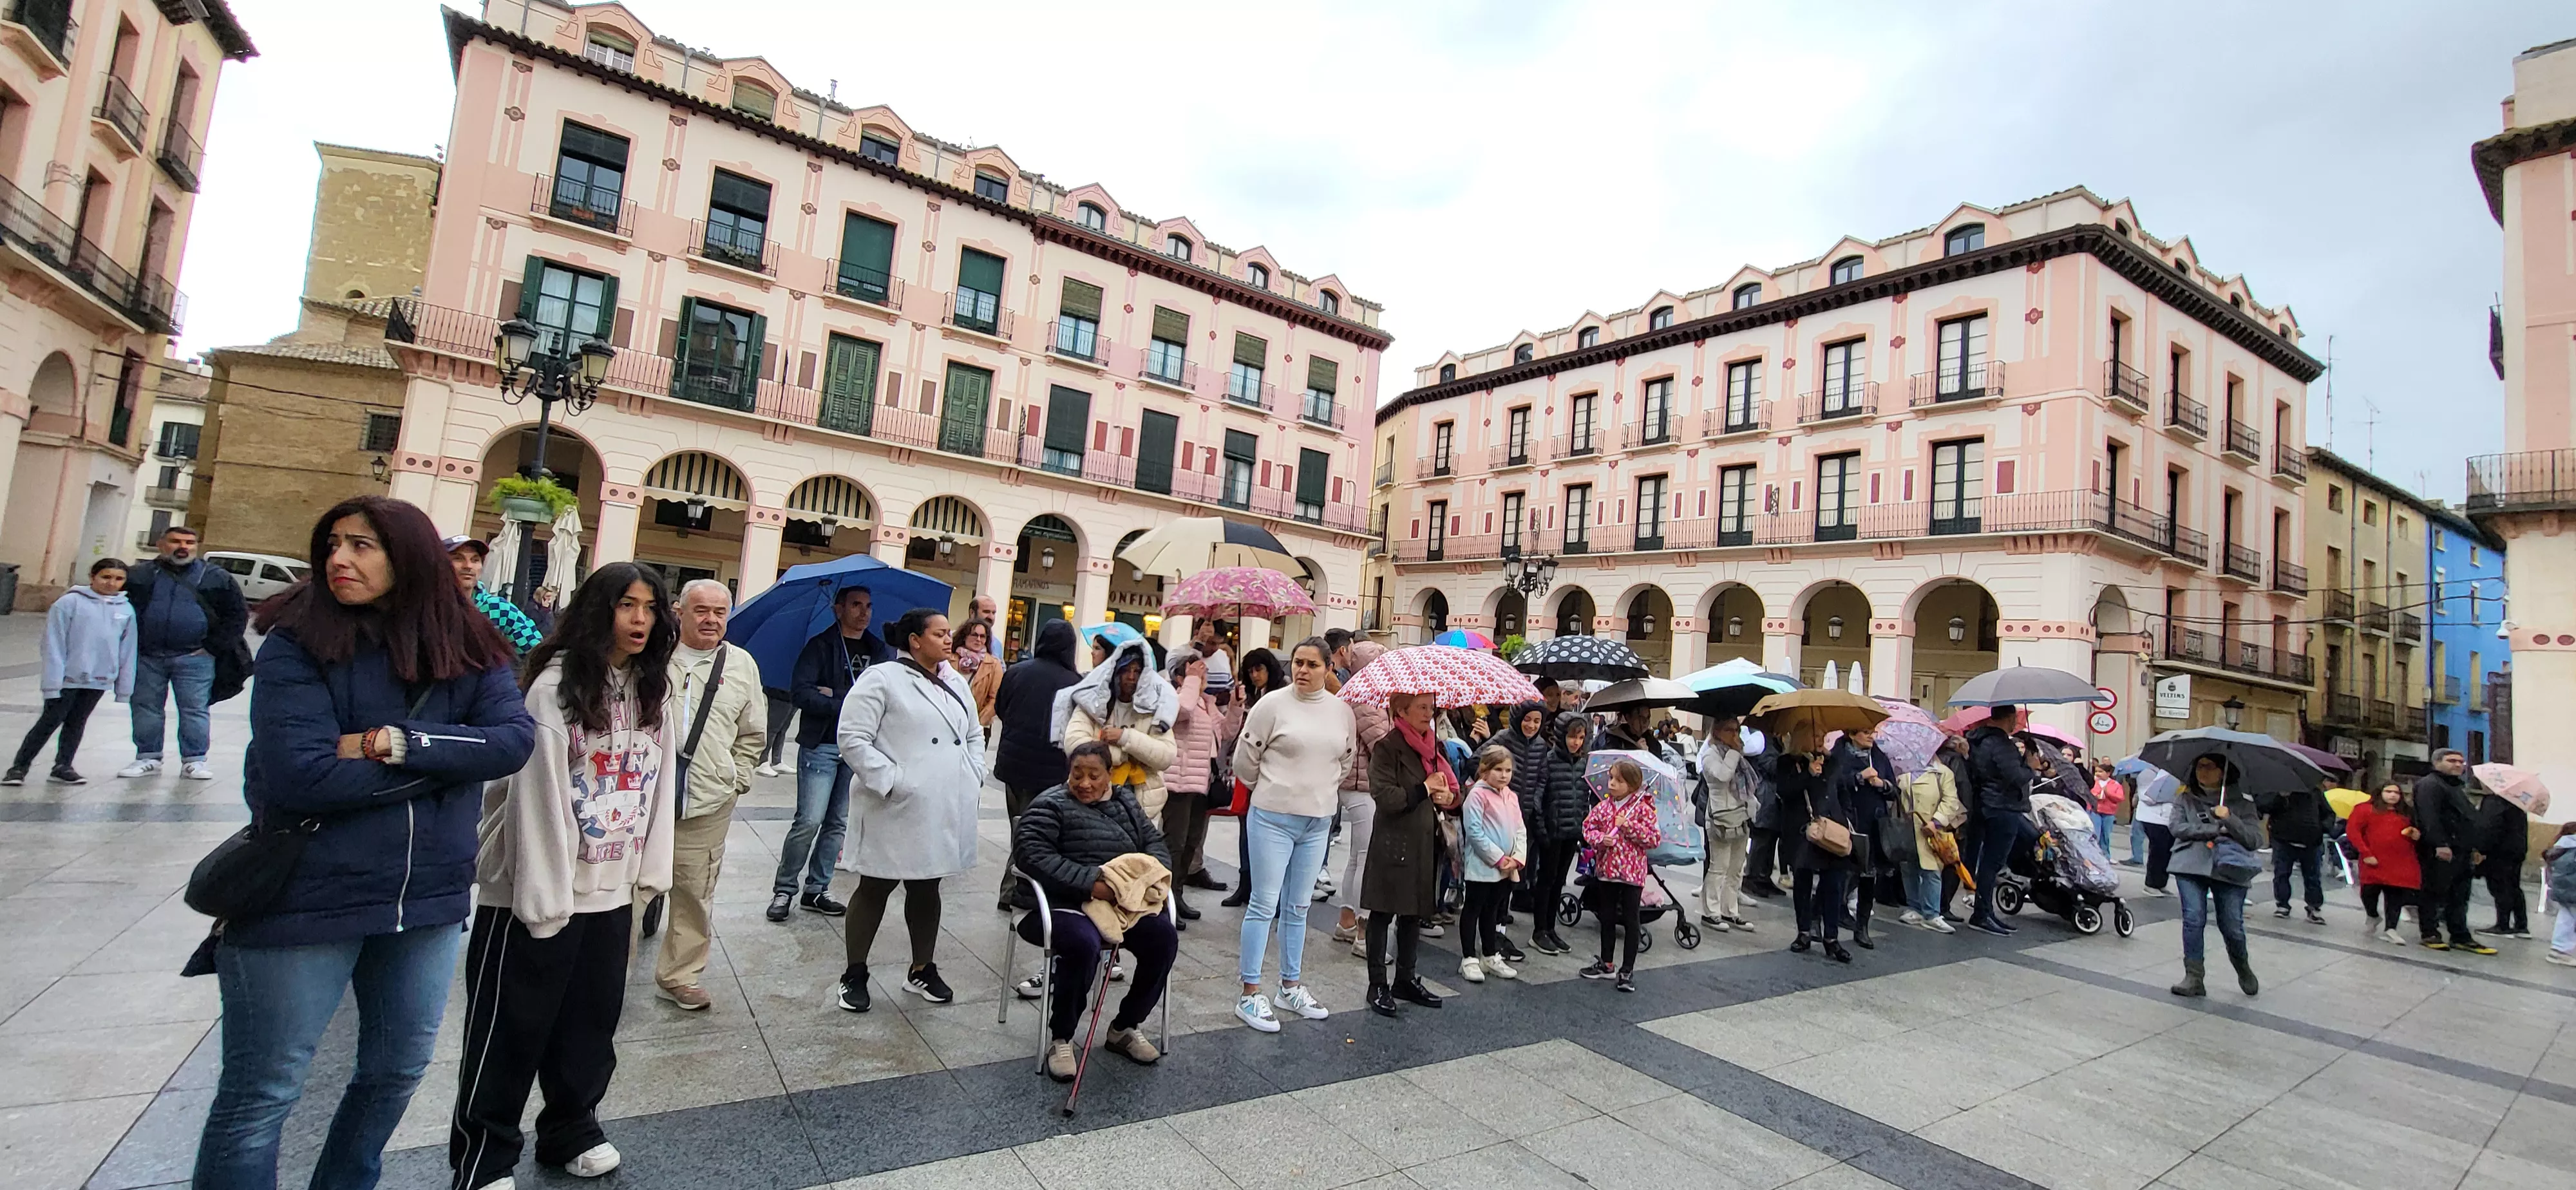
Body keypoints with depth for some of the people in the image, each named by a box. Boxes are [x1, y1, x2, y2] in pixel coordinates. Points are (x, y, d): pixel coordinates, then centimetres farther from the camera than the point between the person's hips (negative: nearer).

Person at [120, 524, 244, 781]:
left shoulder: (216, 578, 2)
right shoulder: (139, 575, 7)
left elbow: (238, 614, 2)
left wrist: (211, 645, -5)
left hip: (193, 658, -2)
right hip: (146, 657, 2)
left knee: (194, 710, 0)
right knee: (146, 709, 9)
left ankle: (194, 760, 7)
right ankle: (148, 758, 20)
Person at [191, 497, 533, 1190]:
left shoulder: (467, 649, -1)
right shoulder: (299, 645, -11)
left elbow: (514, 740, -14)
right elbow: (297, 776, -21)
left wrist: (395, 744, -23)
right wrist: (449, 758, -17)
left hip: (429, 898, 4)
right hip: (306, 898, -4)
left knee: (398, 1071, 21)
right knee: (261, 1096, 9)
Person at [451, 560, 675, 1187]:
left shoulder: (655, 693, 6)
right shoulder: (557, 686, -13)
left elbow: (659, 789, 7)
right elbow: (538, 794, -15)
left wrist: (647, 878, 5)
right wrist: (543, 898, -16)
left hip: (611, 893, 6)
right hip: (537, 893, -5)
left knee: (591, 1023, 17)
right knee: (512, 1030, 8)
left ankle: (572, 1129, 34)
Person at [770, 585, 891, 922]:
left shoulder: (880, 650, 11)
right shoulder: (820, 646, -1)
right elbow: (801, 692, -12)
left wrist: (835, 695, -9)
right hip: (822, 746, -4)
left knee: (838, 824, 8)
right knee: (809, 821, -8)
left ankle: (816, 891, 19)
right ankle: (784, 890, 8)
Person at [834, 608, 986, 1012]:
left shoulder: (957, 684, 12)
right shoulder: (881, 679, -8)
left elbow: (974, 734, 21)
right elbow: (854, 738, -13)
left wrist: (974, 777, 8)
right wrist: (892, 781, -17)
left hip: (948, 810, 6)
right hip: (899, 809, -6)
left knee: (927, 887, 16)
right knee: (876, 887, 7)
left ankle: (923, 970, 30)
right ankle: (854, 974, 22)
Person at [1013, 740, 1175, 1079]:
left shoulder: (1125, 802, 15)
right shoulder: (1051, 806, -3)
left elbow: (1155, 843, 15)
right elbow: (1031, 853, -17)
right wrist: (1090, 883, -23)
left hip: (1124, 902, 5)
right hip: (1065, 905, -5)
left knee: (1164, 938, -19)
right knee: (1084, 946, -35)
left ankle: (1126, 1026, 4)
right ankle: (1061, 1038, -8)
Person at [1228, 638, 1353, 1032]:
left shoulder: (1342, 710, 3)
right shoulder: (1272, 704, -10)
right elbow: (1245, 758, -2)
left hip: (1318, 822, 4)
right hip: (1273, 818, -4)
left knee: (1297, 908, 15)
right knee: (1263, 905, 0)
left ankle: (1290, 987, 27)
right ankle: (1250, 995, 10)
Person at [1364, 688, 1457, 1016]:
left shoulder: (1432, 747, 13)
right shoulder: (1387, 747, -11)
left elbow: (1452, 792, 19)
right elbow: (1384, 796, -21)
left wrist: (1448, 797, -4)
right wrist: (1425, 789, -14)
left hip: (1426, 843, 7)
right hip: (1393, 845, -7)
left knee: (1415, 913, 15)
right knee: (1383, 914, 2)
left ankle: (1406, 979, 28)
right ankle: (1378, 985, 12)